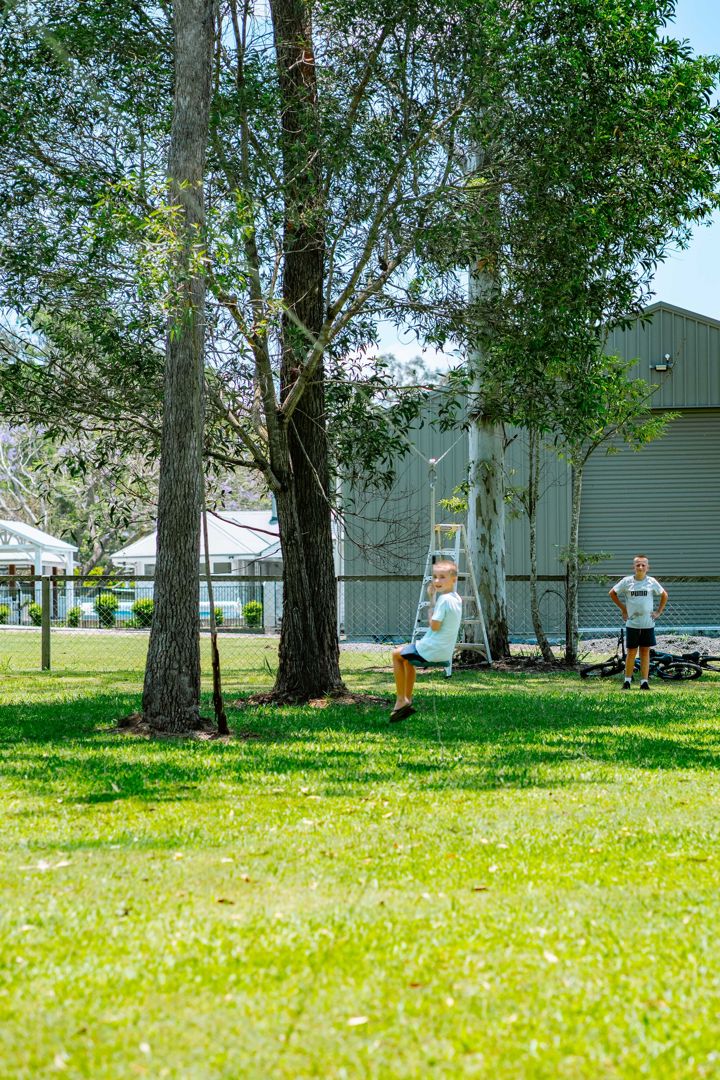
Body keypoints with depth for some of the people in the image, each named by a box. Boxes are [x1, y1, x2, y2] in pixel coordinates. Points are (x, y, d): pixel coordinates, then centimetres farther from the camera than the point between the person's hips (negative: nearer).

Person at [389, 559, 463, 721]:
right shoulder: (457, 599, 7)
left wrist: (432, 600, -14)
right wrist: (433, 597, 8)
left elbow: (434, 626, -24)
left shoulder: (444, 599, -22)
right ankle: (407, 701, 30)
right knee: (407, 655, 32)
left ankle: (400, 700, 15)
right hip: (445, 651, 9)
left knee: (397, 654, 12)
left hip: (432, 651, -9)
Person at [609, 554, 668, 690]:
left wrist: (659, 612, 8)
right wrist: (623, 609, 7)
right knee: (631, 652, 2)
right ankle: (627, 680, 11)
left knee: (645, 652, 5)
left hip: (648, 624, 1)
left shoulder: (652, 582, 1)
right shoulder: (626, 581, -2)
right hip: (632, 623, -1)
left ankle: (644, 682, 9)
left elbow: (664, 595, 15)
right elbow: (612, 593, 10)